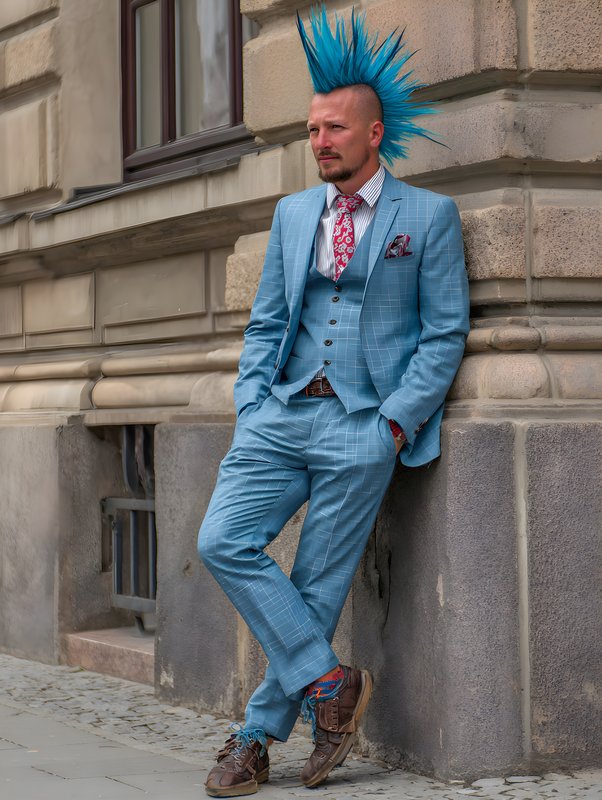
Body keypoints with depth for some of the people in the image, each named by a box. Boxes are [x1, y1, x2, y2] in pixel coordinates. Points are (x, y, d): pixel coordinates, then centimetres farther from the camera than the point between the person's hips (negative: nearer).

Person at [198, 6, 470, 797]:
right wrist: (250, 411, 4)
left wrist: (396, 421, -10)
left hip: (363, 424, -5)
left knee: (317, 585, -2)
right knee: (223, 541, -11)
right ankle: (327, 682, -1)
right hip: (284, 411, 5)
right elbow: (265, 323, 18)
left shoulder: (429, 215, 3)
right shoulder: (292, 213, 16)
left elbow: (445, 332, 0)